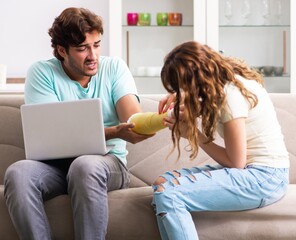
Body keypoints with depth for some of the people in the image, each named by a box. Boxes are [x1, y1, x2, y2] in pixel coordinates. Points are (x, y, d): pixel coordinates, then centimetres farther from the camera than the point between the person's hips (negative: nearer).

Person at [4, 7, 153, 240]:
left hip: (108, 162, 0)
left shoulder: (114, 67, 3)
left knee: (86, 165, -36)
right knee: (18, 173, -32)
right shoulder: (42, 73, -2)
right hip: (56, 164, 0)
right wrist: (113, 132, -27)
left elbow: (134, 122, -10)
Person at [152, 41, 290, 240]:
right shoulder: (226, 81, 8)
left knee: (166, 193, -21)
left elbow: (236, 162, -16)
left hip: (264, 179, -10)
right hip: (249, 171, 10)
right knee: (163, 182, -1)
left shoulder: (231, 94, -18)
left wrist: (193, 134, -6)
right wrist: (178, 99, 9)